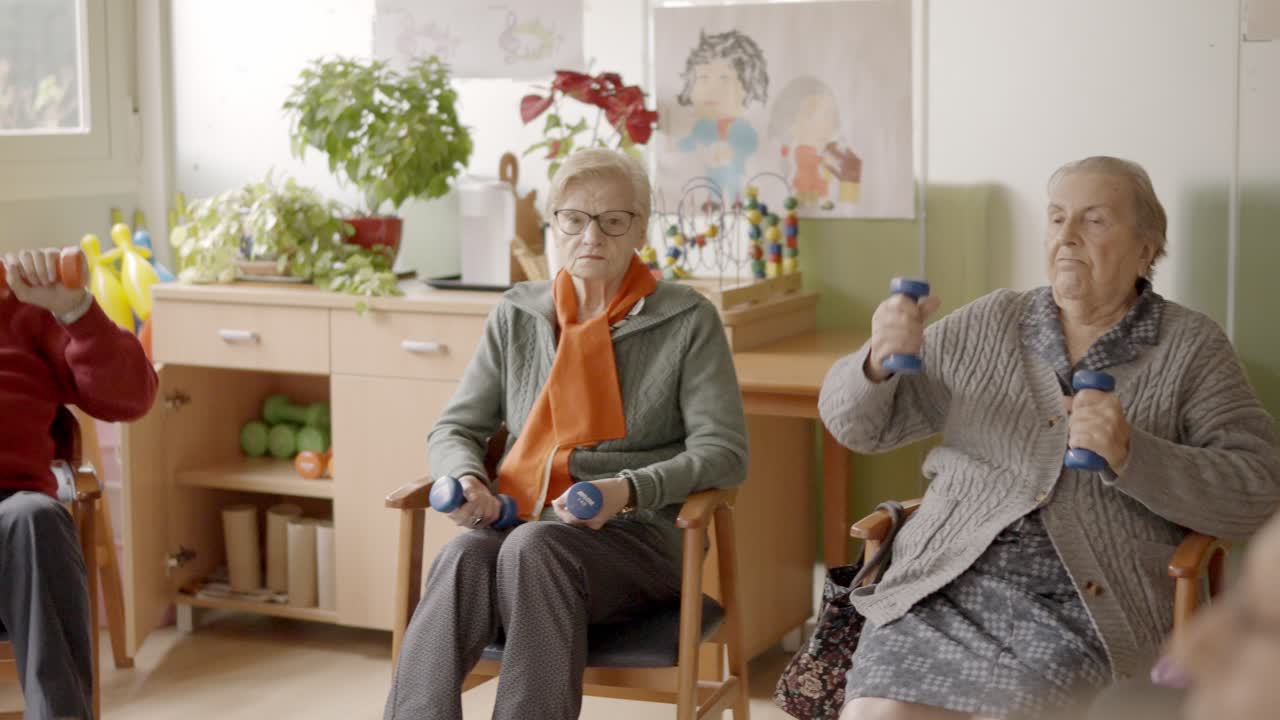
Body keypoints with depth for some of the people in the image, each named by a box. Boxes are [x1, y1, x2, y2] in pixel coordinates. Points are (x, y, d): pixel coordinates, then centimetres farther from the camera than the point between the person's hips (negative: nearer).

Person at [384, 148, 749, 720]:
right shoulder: (517, 315, 15)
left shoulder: (688, 320, 4)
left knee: (533, 546, -36)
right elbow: (454, 430, 17)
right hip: (516, 524, 3)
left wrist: (629, 491, -19)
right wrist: (467, 479, -7)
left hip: (632, 538, -2)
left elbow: (723, 452, -2)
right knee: (463, 557, -33)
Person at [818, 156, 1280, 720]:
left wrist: (1131, 456, -16)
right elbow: (858, 423, 15)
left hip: (1082, 605, -2)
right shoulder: (985, 326, 14)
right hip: (944, 588, 2)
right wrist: (879, 360, -8)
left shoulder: (1192, 348, 8)